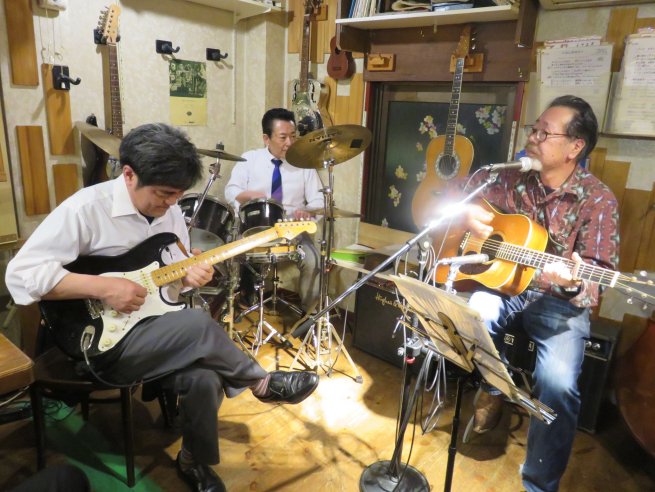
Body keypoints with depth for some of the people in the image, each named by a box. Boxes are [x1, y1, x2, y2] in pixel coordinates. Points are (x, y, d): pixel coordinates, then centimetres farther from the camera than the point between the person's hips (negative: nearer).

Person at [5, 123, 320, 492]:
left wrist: (188, 276, -10)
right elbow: (21, 272, -17)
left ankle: (195, 461, 8)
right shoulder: (85, 208, -15)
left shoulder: (170, 211, 5)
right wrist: (103, 287, -25)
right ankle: (263, 383, -3)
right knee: (198, 325, -29)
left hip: (158, 334, 6)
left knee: (205, 379, -22)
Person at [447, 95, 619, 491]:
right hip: (504, 282, 3)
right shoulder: (512, 177, 0)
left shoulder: (597, 201, -10)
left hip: (560, 301, -3)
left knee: (558, 383, -27)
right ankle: (494, 387, 6)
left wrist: (574, 285, -39)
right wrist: (466, 214, -10)